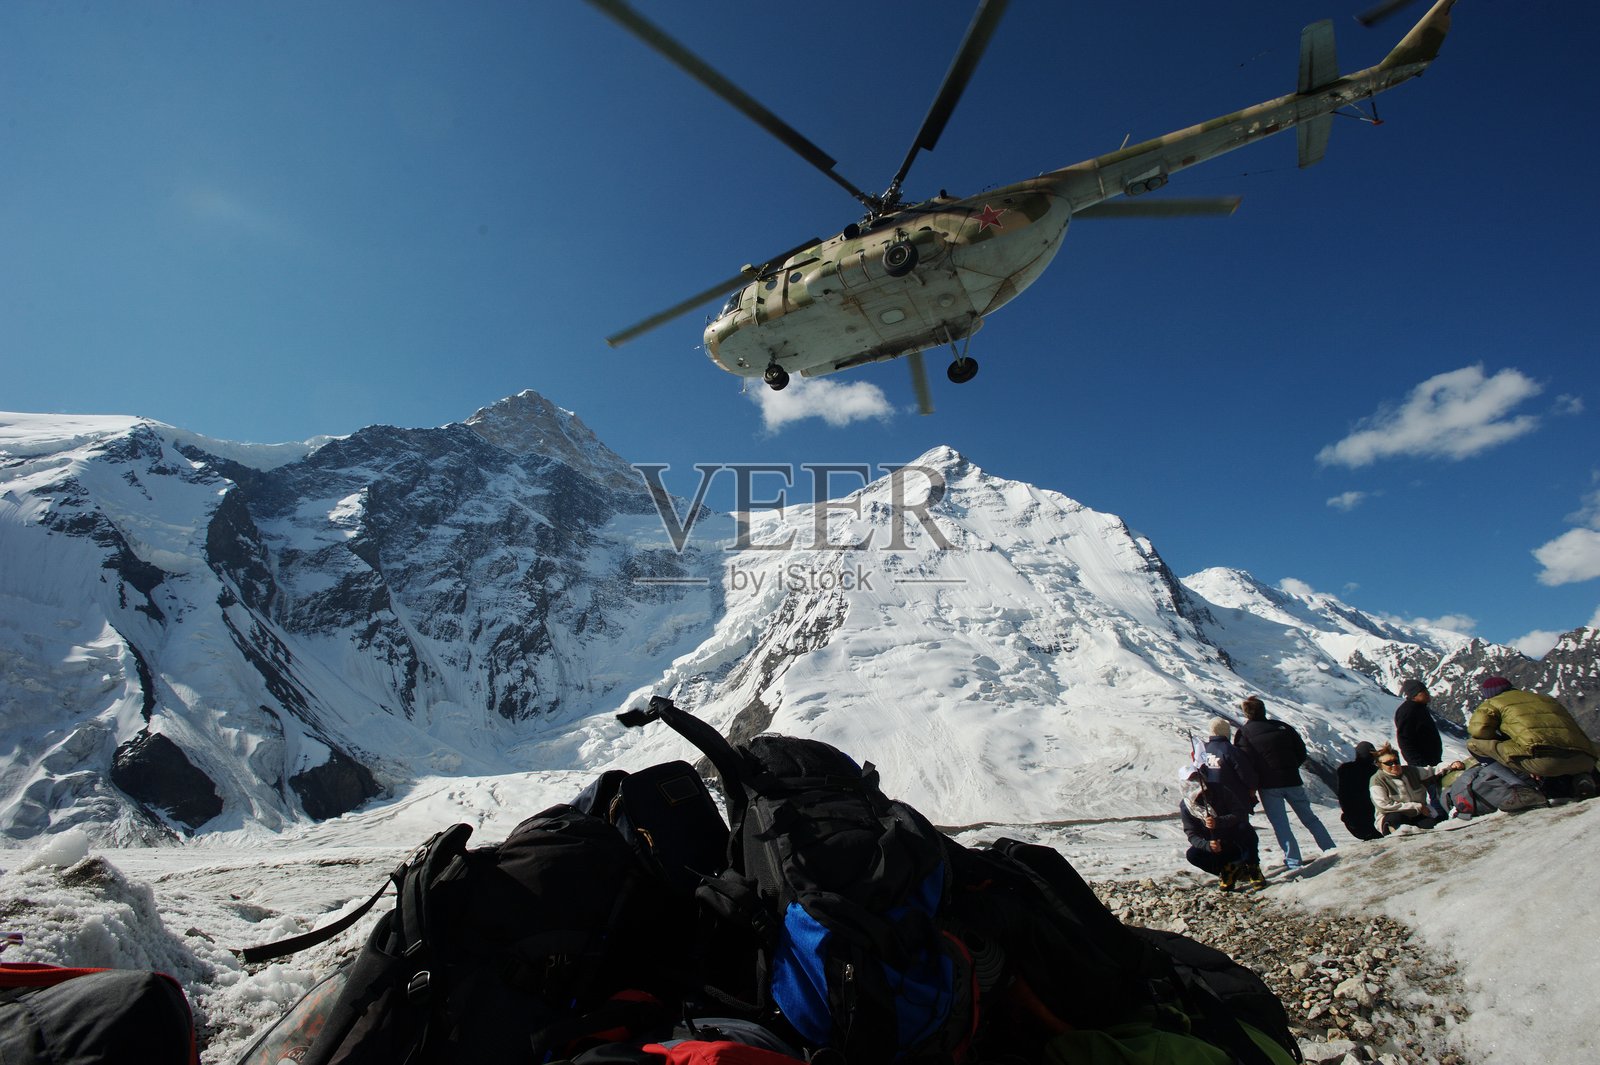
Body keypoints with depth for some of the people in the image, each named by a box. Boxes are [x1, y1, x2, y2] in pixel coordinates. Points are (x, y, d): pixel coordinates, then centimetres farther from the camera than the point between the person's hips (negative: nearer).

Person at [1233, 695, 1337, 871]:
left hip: (1268, 785, -4)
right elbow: (1302, 752, 9)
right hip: (1292, 781, 4)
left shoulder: (1245, 731, -6)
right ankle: (1331, 849, 17)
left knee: (1280, 825, 1)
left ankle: (1293, 862, -4)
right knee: (1310, 818, 17)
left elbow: (1244, 760, -13)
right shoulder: (1283, 726, 6)